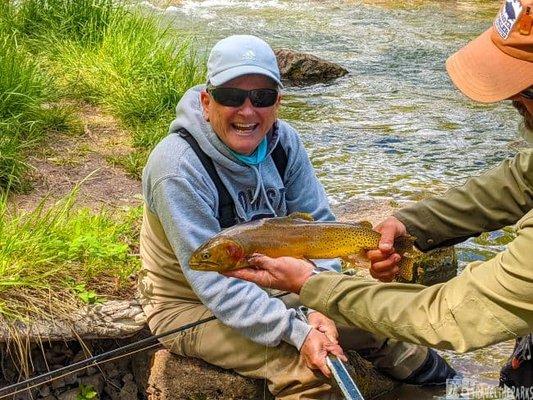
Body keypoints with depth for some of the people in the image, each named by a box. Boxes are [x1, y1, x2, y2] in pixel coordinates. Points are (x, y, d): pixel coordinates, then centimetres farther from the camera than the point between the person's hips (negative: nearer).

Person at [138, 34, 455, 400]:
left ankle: (419, 368, 39)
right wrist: (298, 333, -37)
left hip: (262, 284, 6)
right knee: (308, 370, -26)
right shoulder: (178, 167, -30)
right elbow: (213, 283, -32)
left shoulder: (282, 141, -11)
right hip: (189, 305, -6)